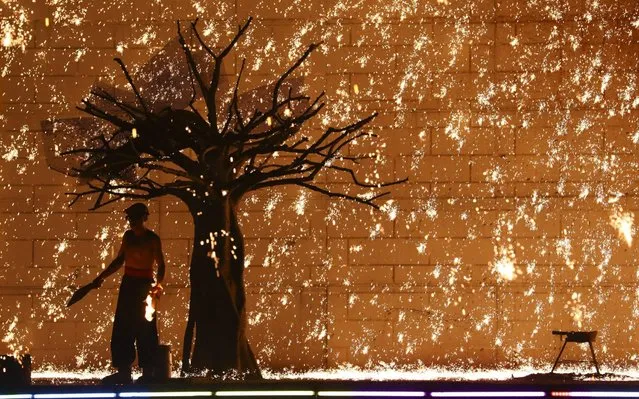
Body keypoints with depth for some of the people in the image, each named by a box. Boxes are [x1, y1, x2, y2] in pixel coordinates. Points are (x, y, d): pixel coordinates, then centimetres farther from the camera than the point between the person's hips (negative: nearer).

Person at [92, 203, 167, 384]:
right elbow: (119, 260, 16)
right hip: (128, 284, 6)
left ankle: (147, 373, 4)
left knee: (145, 331, -3)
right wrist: (102, 276, 12)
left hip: (144, 285, -6)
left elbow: (161, 264, -8)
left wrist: (158, 284, -25)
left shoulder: (152, 239, -9)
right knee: (122, 330, 7)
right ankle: (124, 371, 13)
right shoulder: (128, 236, 7)